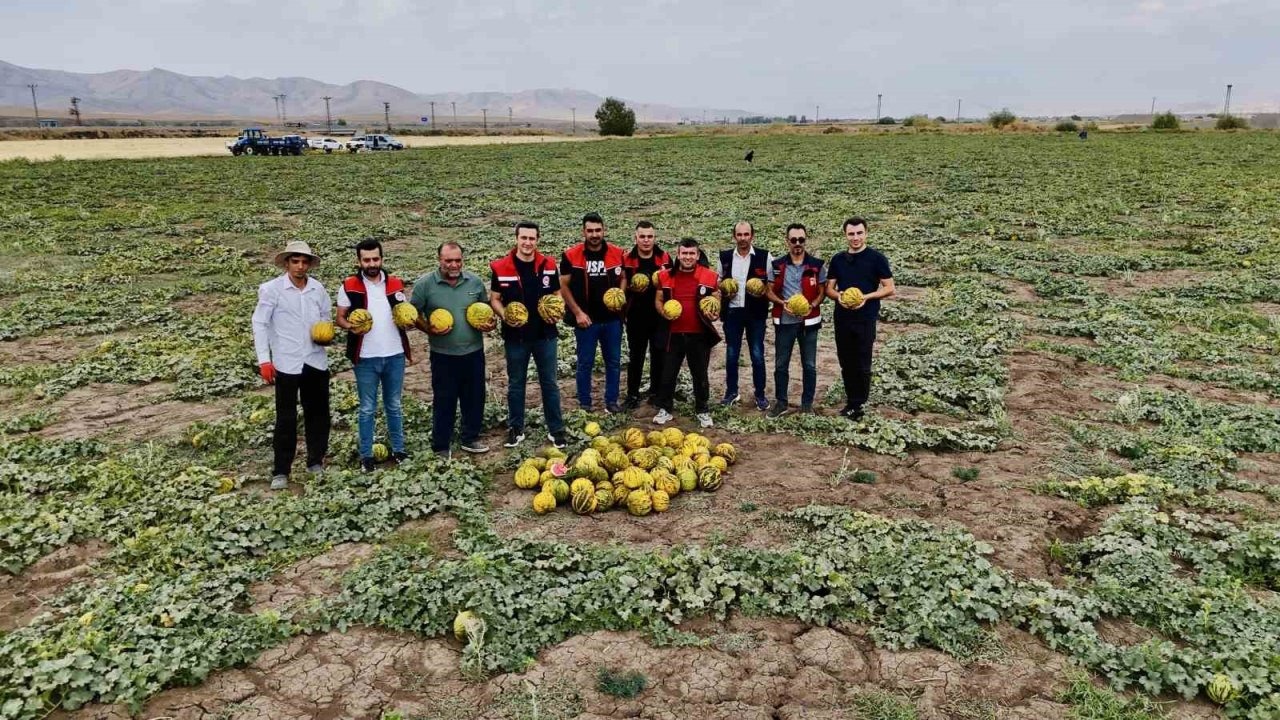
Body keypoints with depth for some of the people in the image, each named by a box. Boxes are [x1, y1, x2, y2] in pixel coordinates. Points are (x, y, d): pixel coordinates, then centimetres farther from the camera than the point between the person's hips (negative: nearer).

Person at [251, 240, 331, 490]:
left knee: (318, 413, 12)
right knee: (286, 418, -1)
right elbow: (259, 324, -6)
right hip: (286, 363, -4)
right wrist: (264, 359, -12)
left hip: (316, 361, 4)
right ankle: (281, 471, 9)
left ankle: (315, 462, 27)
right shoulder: (271, 289, -8)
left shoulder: (318, 288, 3)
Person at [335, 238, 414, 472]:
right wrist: (350, 327, -21)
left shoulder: (395, 284, 3)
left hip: (395, 355, 2)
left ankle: (398, 449, 27)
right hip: (366, 358, -2)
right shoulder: (349, 286, -4)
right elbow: (340, 317, 0)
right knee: (367, 409, 8)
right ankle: (366, 455, 18)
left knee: (394, 406, 15)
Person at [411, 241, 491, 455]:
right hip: (443, 355, -3)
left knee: (474, 398, 14)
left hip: (474, 352, 3)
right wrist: (429, 329, -18)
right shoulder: (425, 283, -9)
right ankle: (440, 448, 18)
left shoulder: (475, 281, -1)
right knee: (444, 401, 6)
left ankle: (470, 439, 33)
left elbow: (486, 307, 13)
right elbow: (414, 313, -2)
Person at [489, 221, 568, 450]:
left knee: (549, 383, 9)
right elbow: (494, 299, 0)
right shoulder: (500, 267, -7)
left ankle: (556, 430, 19)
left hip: (545, 335, 1)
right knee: (515, 384, 12)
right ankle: (515, 429, 25)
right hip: (516, 336, -1)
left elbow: (557, 295, 9)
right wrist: (505, 315, -19)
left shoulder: (548, 265, -2)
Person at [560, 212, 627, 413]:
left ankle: (611, 401, 22)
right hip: (586, 319, -2)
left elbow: (623, 278, 12)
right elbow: (564, 286, -3)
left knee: (614, 361, 10)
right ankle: (585, 404, 18)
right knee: (585, 363, 7)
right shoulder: (571, 256, -8)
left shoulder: (617, 253, -1)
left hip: (612, 319, 3)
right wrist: (578, 313, -9)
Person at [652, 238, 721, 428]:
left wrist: (715, 314, -18)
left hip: (699, 334, -1)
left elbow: (717, 302, 3)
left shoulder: (709, 277, -3)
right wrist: (663, 312, -11)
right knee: (668, 373, 8)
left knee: (700, 374, 10)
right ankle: (664, 410, 21)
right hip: (673, 334, 1)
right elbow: (658, 300, 10)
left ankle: (703, 411, 23)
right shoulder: (665, 276, 2)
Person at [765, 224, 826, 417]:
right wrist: (783, 303, -14)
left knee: (809, 365, 6)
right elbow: (769, 292, 4)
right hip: (784, 321, 1)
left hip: (809, 321, 0)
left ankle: (807, 404, 18)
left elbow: (822, 292, 4)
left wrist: (812, 305, -15)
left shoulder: (816, 265, -2)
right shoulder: (777, 266, 0)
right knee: (781, 364, 6)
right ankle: (780, 403, 18)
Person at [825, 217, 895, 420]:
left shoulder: (876, 258, -4)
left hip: (865, 319, -4)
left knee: (862, 365, 0)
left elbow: (889, 289, -4)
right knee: (846, 363, 10)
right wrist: (838, 296, -11)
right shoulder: (838, 259, 8)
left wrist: (867, 297, -18)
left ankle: (858, 405, 10)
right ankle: (851, 402, 22)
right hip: (842, 318, 4)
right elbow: (829, 288, 12)